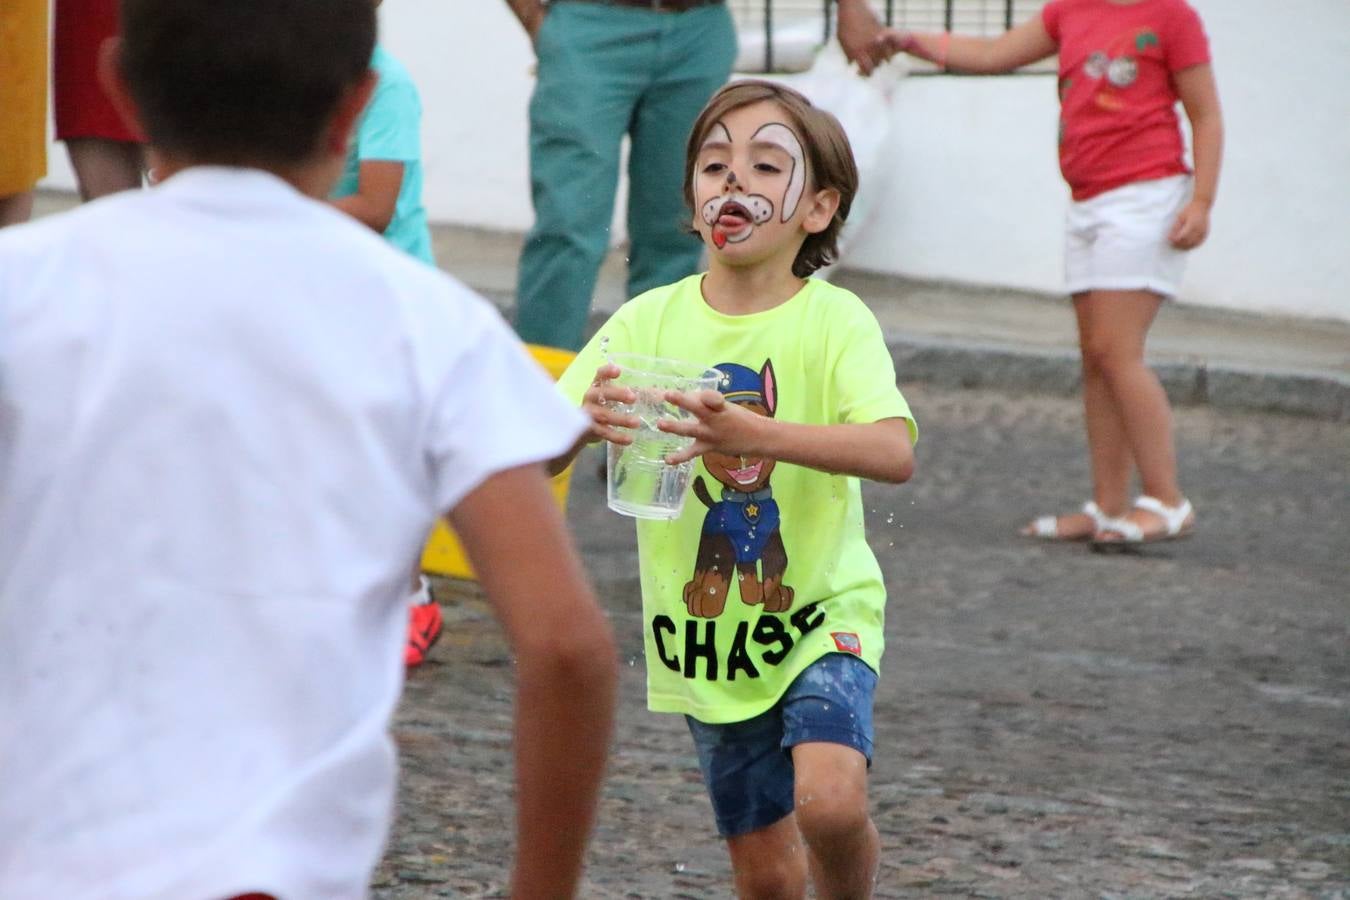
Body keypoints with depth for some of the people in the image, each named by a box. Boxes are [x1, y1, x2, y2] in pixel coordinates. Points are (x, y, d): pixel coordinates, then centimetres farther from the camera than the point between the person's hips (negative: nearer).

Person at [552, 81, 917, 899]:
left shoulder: (833, 320, -11)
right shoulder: (649, 323, -4)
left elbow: (895, 452, -28)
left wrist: (759, 435, -43)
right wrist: (583, 423, -33)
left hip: (819, 610, -3)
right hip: (702, 631, 3)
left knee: (830, 799, -26)